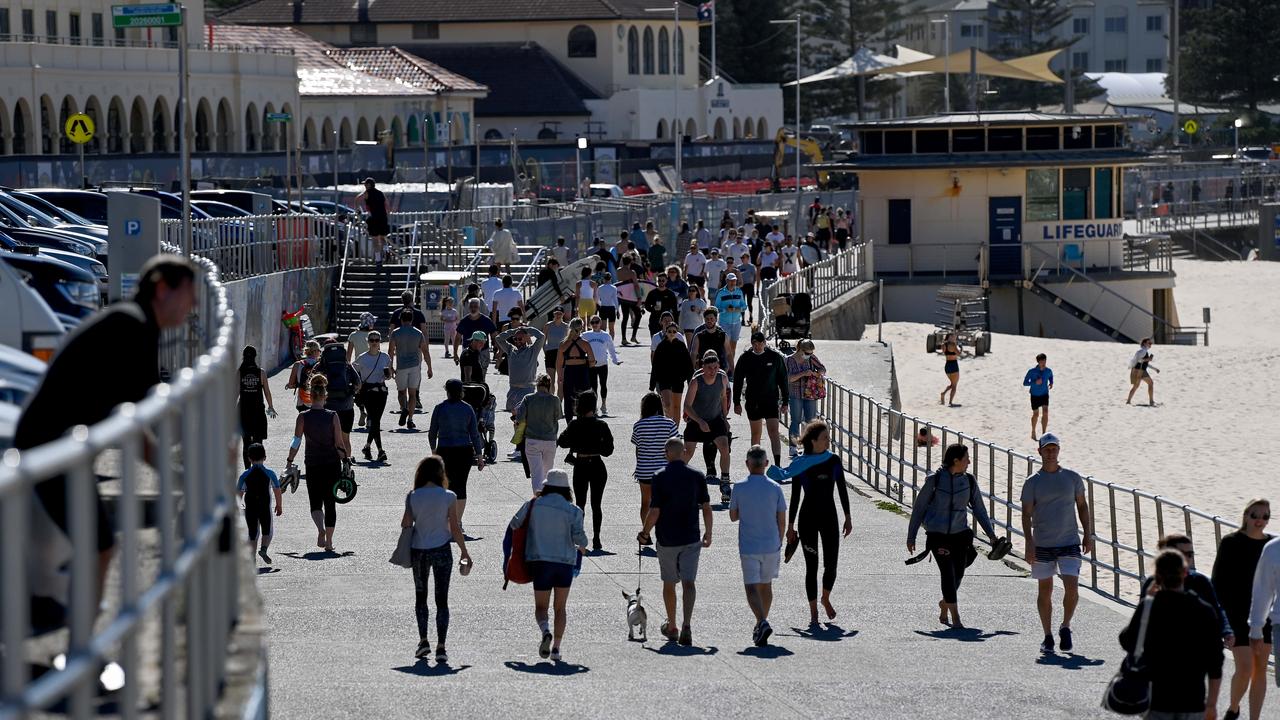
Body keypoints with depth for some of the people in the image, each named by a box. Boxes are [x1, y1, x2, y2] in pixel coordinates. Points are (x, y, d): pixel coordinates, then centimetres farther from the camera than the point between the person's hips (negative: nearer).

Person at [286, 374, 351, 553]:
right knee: (330, 502, 12)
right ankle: (329, 541, 12)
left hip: (313, 464, 0)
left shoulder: (303, 417, -7)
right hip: (332, 464, 0)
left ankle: (321, 530, -20)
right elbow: (339, 443, -6)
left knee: (315, 502, 9)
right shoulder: (333, 416, -7)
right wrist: (346, 458, 7)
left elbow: (296, 442, -8)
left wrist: (290, 462, 1)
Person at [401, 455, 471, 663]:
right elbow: (455, 527, -5)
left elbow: (406, 524, -2)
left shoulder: (413, 497, -5)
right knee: (441, 599, 3)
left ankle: (423, 640, 10)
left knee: (421, 596, 18)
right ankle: (441, 647, -3)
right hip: (441, 550, -1)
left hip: (418, 550, 1)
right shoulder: (448, 497, -7)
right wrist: (464, 550, 5)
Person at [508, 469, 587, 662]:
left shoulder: (533, 505, 1)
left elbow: (513, 525, 4)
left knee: (541, 606, 9)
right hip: (565, 563, 0)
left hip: (540, 561, 0)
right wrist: (582, 547, 9)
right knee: (560, 608, 14)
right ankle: (556, 648, 7)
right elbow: (578, 536, -13)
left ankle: (546, 631, -22)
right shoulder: (573, 511, -4)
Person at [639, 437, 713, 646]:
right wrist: (708, 533, 14)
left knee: (669, 583, 15)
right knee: (689, 582, -3)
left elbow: (654, 512, -11)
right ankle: (687, 625, -21)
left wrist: (644, 533, 4)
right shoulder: (697, 476, -2)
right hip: (691, 539, 1)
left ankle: (671, 627, 27)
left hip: (667, 540, -1)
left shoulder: (660, 478, -10)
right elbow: (706, 508, 1)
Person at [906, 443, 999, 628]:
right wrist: (911, 536, 1)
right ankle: (955, 617, -15)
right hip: (937, 535, -4)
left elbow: (979, 509, 12)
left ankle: (944, 604, 35)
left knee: (958, 574, 5)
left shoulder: (969, 481, 3)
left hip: (960, 534, 4)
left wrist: (990, 533, 5)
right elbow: (919, 508, 1)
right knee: (948, 573, -15)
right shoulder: (934, 480, -6)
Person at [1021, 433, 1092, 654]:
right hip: (1042, 544, 0)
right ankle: (1047, 637, 14)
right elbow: (1026, 514, -1)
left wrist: (1087, 534, 8)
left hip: (1070, 543, 0)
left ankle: (1065, 628, 9)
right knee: (1045, 591, 4)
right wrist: (1029, 542, -11)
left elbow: (1082, 506, 14)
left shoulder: (1072, 478, 5)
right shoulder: (1033, 482, 1)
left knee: (1072, 586, -12)